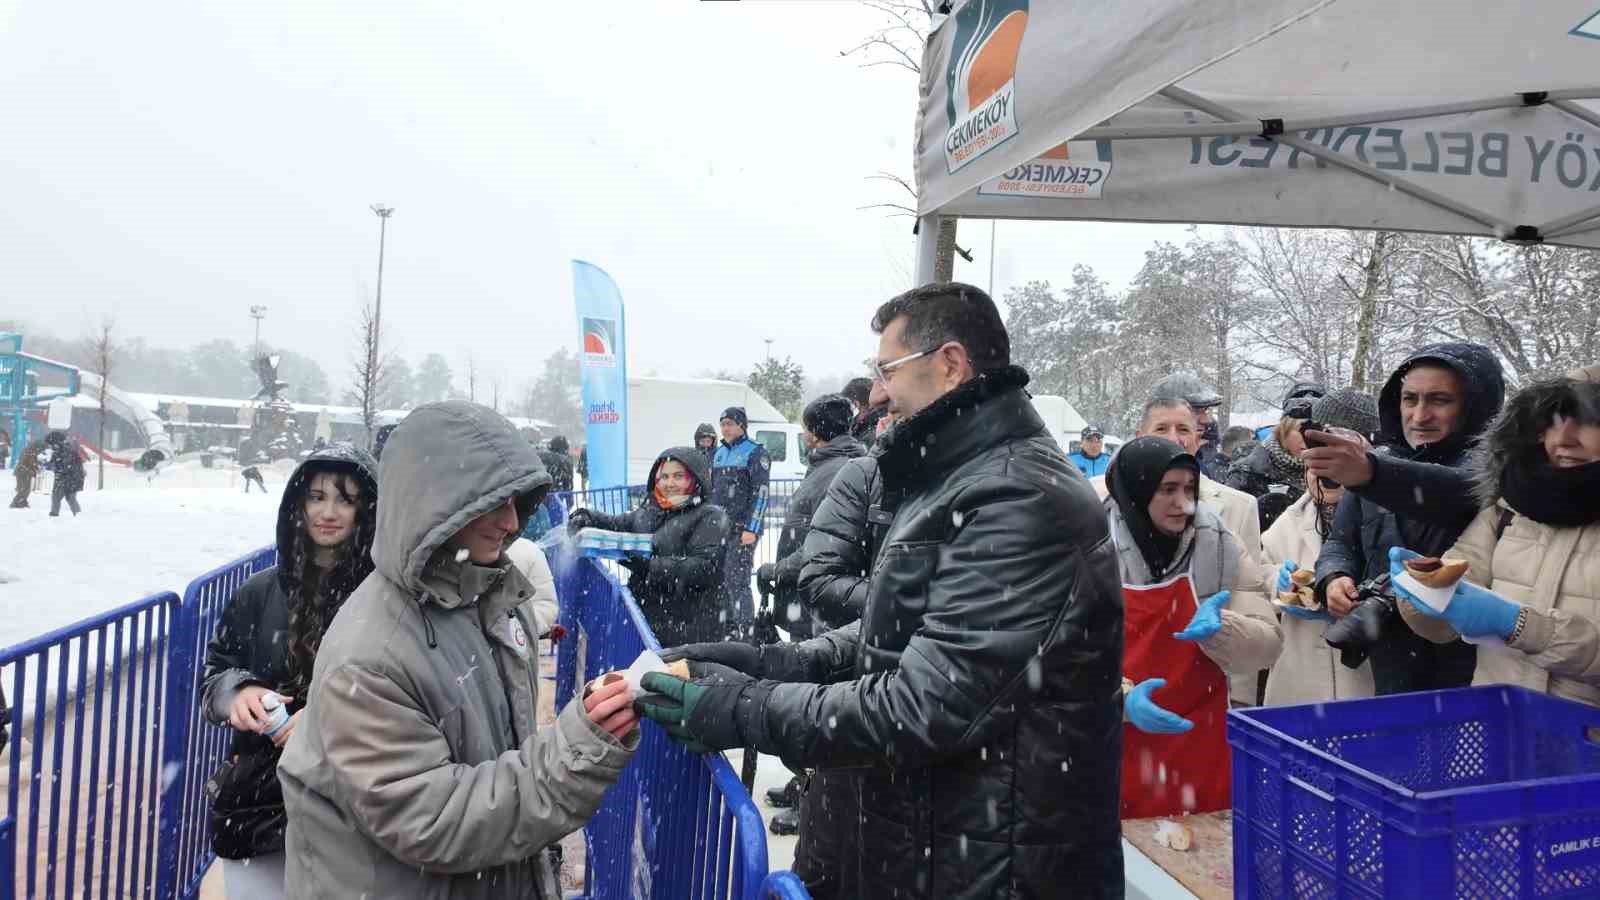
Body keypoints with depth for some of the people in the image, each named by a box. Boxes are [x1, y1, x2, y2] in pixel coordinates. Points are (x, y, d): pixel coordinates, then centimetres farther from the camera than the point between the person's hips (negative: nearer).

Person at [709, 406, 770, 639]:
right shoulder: (719, 454, 16)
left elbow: (760, 493, -12)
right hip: (719, 528, 7)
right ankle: (729, 630, 21)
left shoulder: (755, 453, -5)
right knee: (721, 580, 10)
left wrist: (751, 529, -18)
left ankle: (747, 633, -3)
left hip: (743, 529, -7)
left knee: (737, 581, -10)